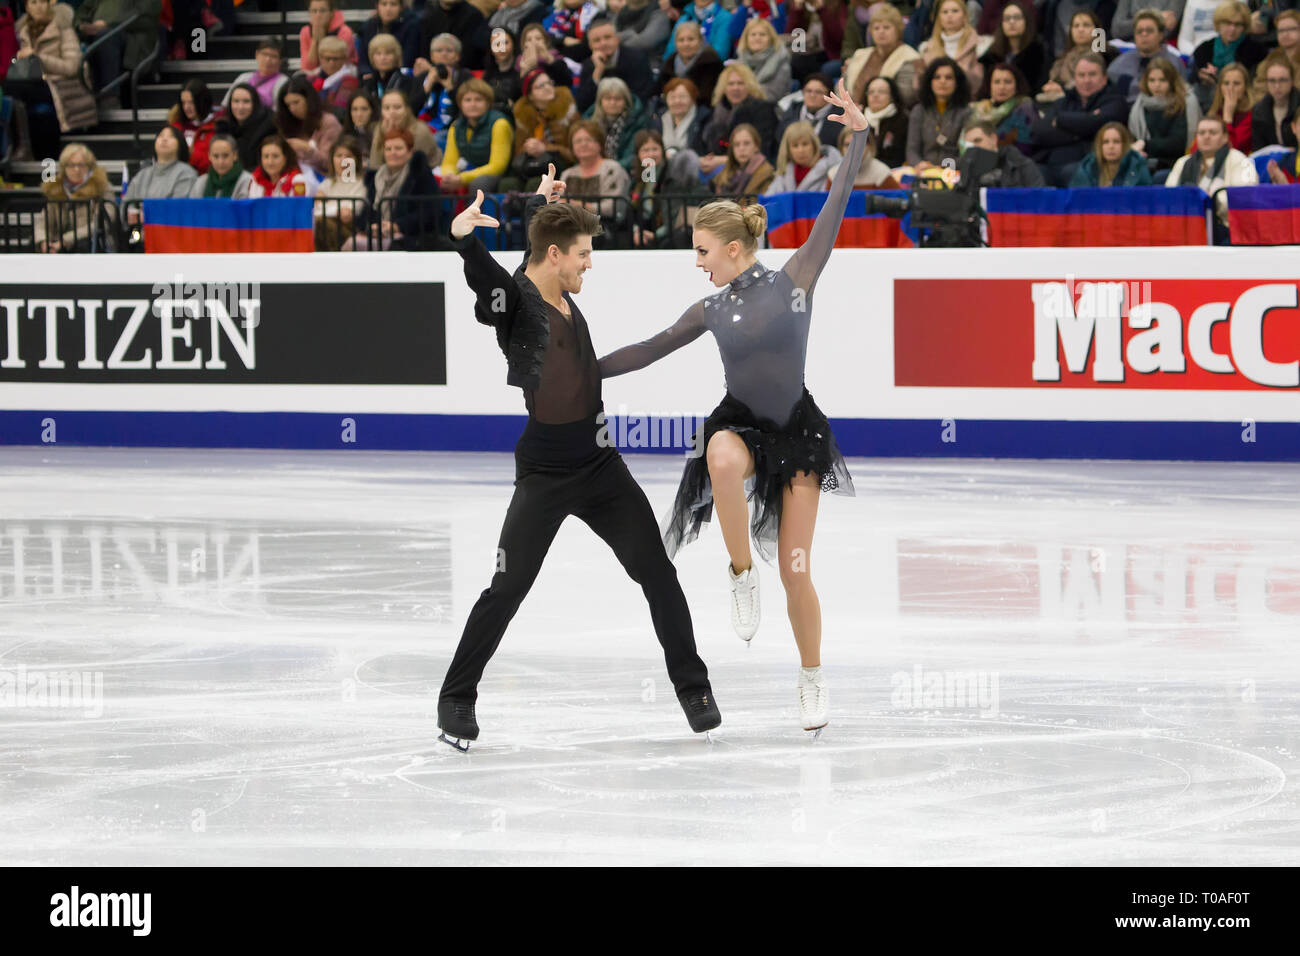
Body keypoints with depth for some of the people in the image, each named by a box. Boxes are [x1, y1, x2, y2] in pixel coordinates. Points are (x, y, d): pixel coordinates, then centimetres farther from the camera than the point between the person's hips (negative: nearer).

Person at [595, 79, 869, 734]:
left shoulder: (794, 281, -5)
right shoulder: (711, 310, 4)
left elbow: (833, 212, -7)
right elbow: (648, 351, 10)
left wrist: (858, 137, -12)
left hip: (797, 428, -1)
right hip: (741, 422, 1)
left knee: (795, 569, -1)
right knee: (725, 458, -39)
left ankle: (813, 680, 18)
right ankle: (741, 576, -21)